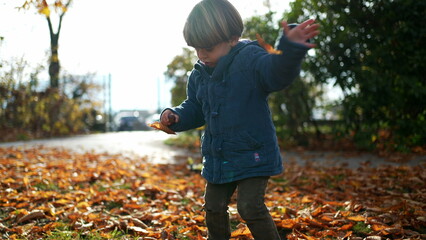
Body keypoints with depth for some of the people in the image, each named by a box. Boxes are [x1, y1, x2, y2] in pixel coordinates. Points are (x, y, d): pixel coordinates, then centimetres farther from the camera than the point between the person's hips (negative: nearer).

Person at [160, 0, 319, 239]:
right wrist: (176, 116, -4)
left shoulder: (250, 59, -17)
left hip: (253, 155, -7)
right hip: (217, 158, 8)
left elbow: (277, 72, -37)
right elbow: (194, 109, 16)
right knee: (214, 208, 18)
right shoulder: (199, 75, 4)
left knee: (251, 207, -12)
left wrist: (290, 49, -57)